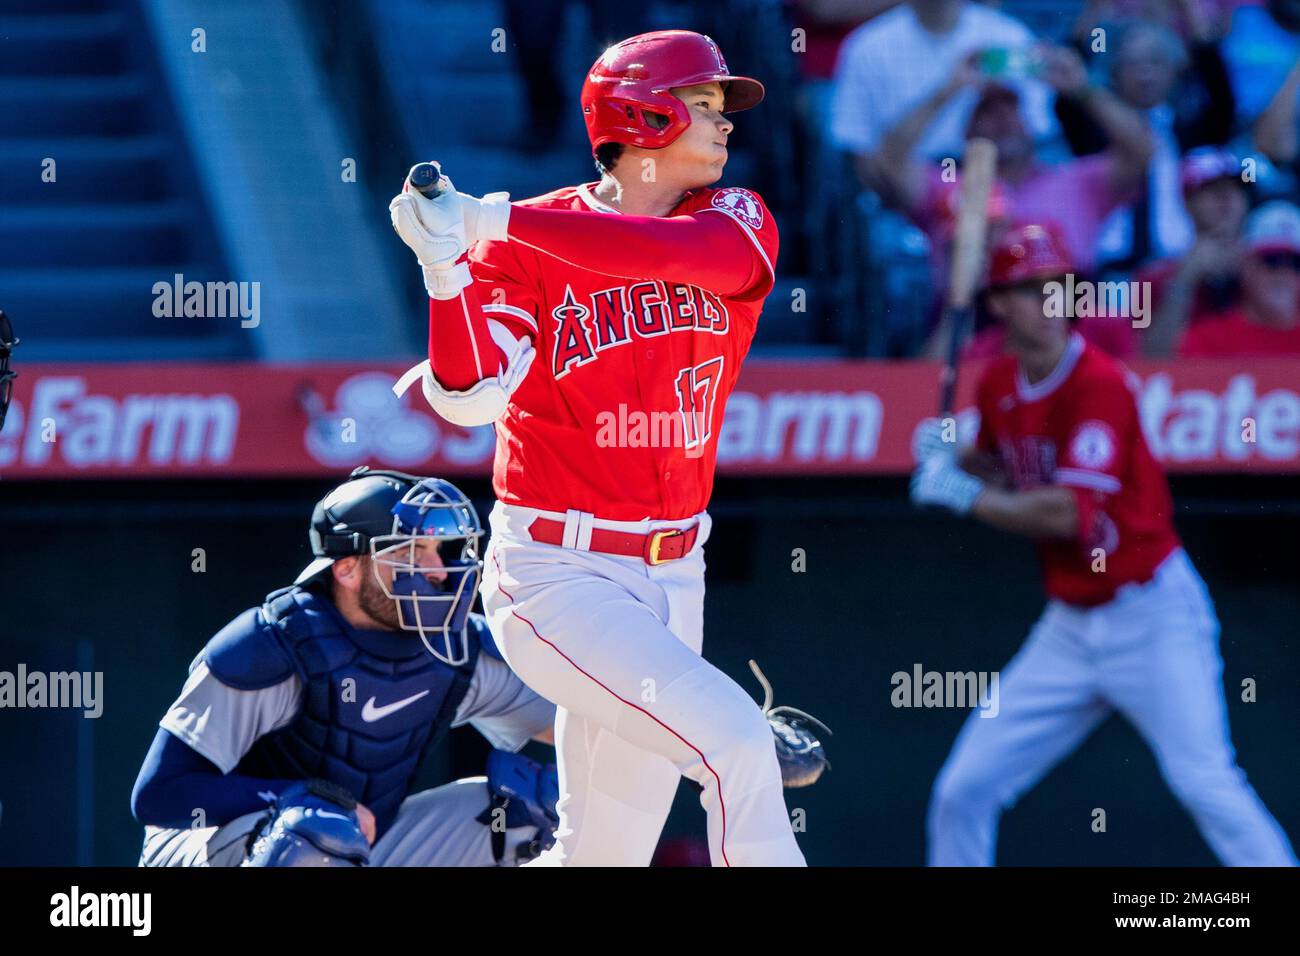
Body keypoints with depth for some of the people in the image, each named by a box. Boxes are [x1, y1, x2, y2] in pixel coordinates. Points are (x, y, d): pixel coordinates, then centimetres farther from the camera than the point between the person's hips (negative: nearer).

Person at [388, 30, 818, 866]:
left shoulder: (740, 223, 4)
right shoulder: (524, 248, -6)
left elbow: (690, 251, -21)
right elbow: (472, 396, -19)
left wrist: (501, 220, -25)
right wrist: (447, 265, -34)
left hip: (671, 577, 5)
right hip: (559, 577, -5)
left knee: (604, 853, 7)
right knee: (733, 736, -22)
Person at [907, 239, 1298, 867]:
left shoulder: (1099, 384, -17)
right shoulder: (998, 385, 4)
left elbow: (1066, 513, -24)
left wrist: (963, 495, -15)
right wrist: (949, 456, 2)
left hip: (1151, 613, -7)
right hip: (1069, 623, 7)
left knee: (1202, 780, -18)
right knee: (963, 790, 4)